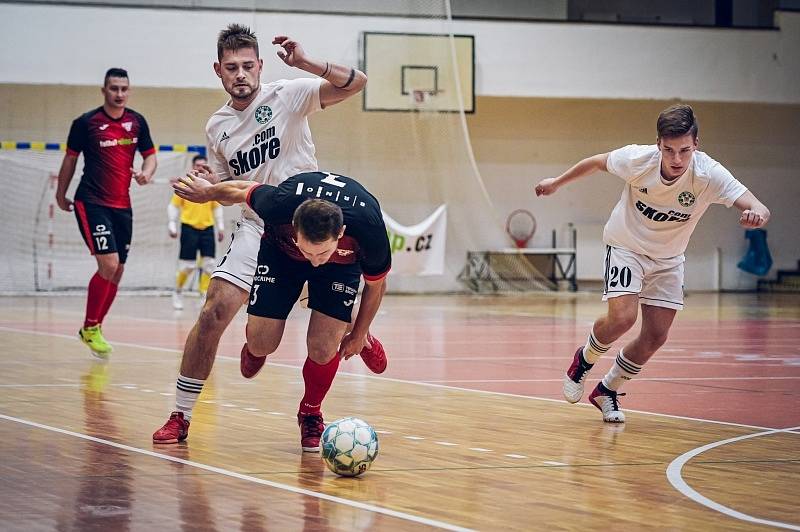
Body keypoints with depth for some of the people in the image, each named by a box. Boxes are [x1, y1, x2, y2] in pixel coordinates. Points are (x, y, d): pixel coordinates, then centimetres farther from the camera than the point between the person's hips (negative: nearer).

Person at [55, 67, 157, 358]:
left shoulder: (137, 122, 6)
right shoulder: (86, 122, -5)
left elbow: (150, 156, 14)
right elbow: (70, 158, 5)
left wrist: (146, 172, -8)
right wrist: (61, 195, 10)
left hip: (122, 205, 5)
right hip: (91, 203, -5)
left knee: (117, 271, 7)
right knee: (108, 264, -18)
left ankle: (94, 328, 21)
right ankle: (90, 327, -3)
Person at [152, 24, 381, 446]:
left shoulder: (287, 95, -6)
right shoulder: (216, 127, 8)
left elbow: (355, 82, -16)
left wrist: (305, 63, -29)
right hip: (256, 228, 3)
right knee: (215, 312, -12)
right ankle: (180, 417, -6)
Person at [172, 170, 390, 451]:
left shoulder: (369, 229, -39)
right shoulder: (279, 203, -41)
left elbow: (375, 284, -16)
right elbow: (241, 190, -15)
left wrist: (359, 335, -2)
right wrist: (207, 191, 6)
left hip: (342, 263, 0)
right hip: (281, 251, 0)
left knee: (323, 347, -14)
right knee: (262, 344, -8)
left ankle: (310, 412, 16)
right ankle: (254, 348, 32)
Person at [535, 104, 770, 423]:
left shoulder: (709, 174, -30)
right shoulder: (637, 159, -28)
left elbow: (759, 210, -41)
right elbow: (598, 162, -5)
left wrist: (757, 214, -66)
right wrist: (557, 183, 8)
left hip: (667, 260, 2)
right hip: (626, 246, -2)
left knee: (656, 337, -1)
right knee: (622, 318, -23)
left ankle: (607, 391, 23)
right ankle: (584, 360, 9)